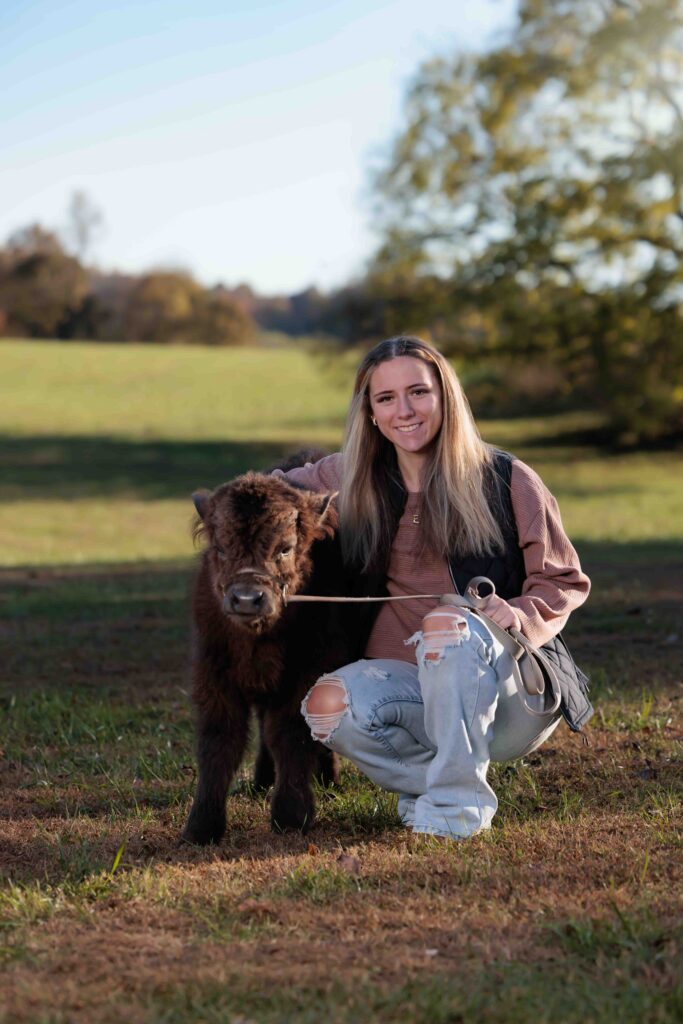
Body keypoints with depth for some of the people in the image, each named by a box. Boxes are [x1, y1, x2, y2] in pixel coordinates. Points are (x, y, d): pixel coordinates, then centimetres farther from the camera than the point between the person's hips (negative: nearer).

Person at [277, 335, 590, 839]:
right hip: (411, 685, 3)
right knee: (329, 702, -27)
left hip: (515, 695, -3)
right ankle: (436, 775, -5)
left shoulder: (506, 480, -2)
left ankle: (460, 799, -21)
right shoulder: (354, 480, 8)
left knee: (446, 623, -34)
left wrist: (522, 616, -21)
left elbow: (565, 581, 1)